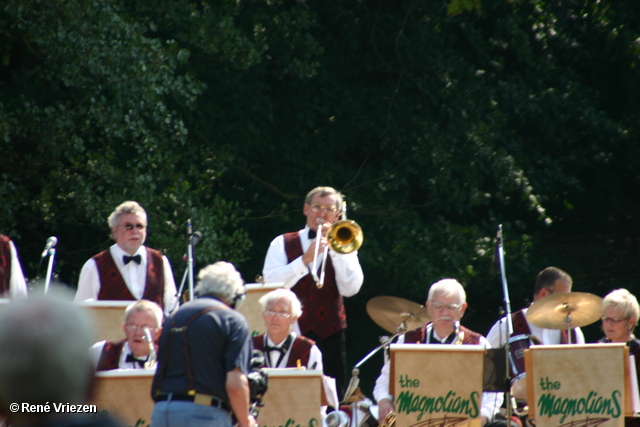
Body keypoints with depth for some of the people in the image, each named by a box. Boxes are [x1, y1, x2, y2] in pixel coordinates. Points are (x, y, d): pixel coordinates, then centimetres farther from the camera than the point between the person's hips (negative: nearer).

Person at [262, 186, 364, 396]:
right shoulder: (283, 244, 8)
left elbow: (350, 289, -4)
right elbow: (271, 285, -8)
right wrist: (305, 259, -16)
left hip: (331, 333, 1)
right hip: (293, 332, -1)